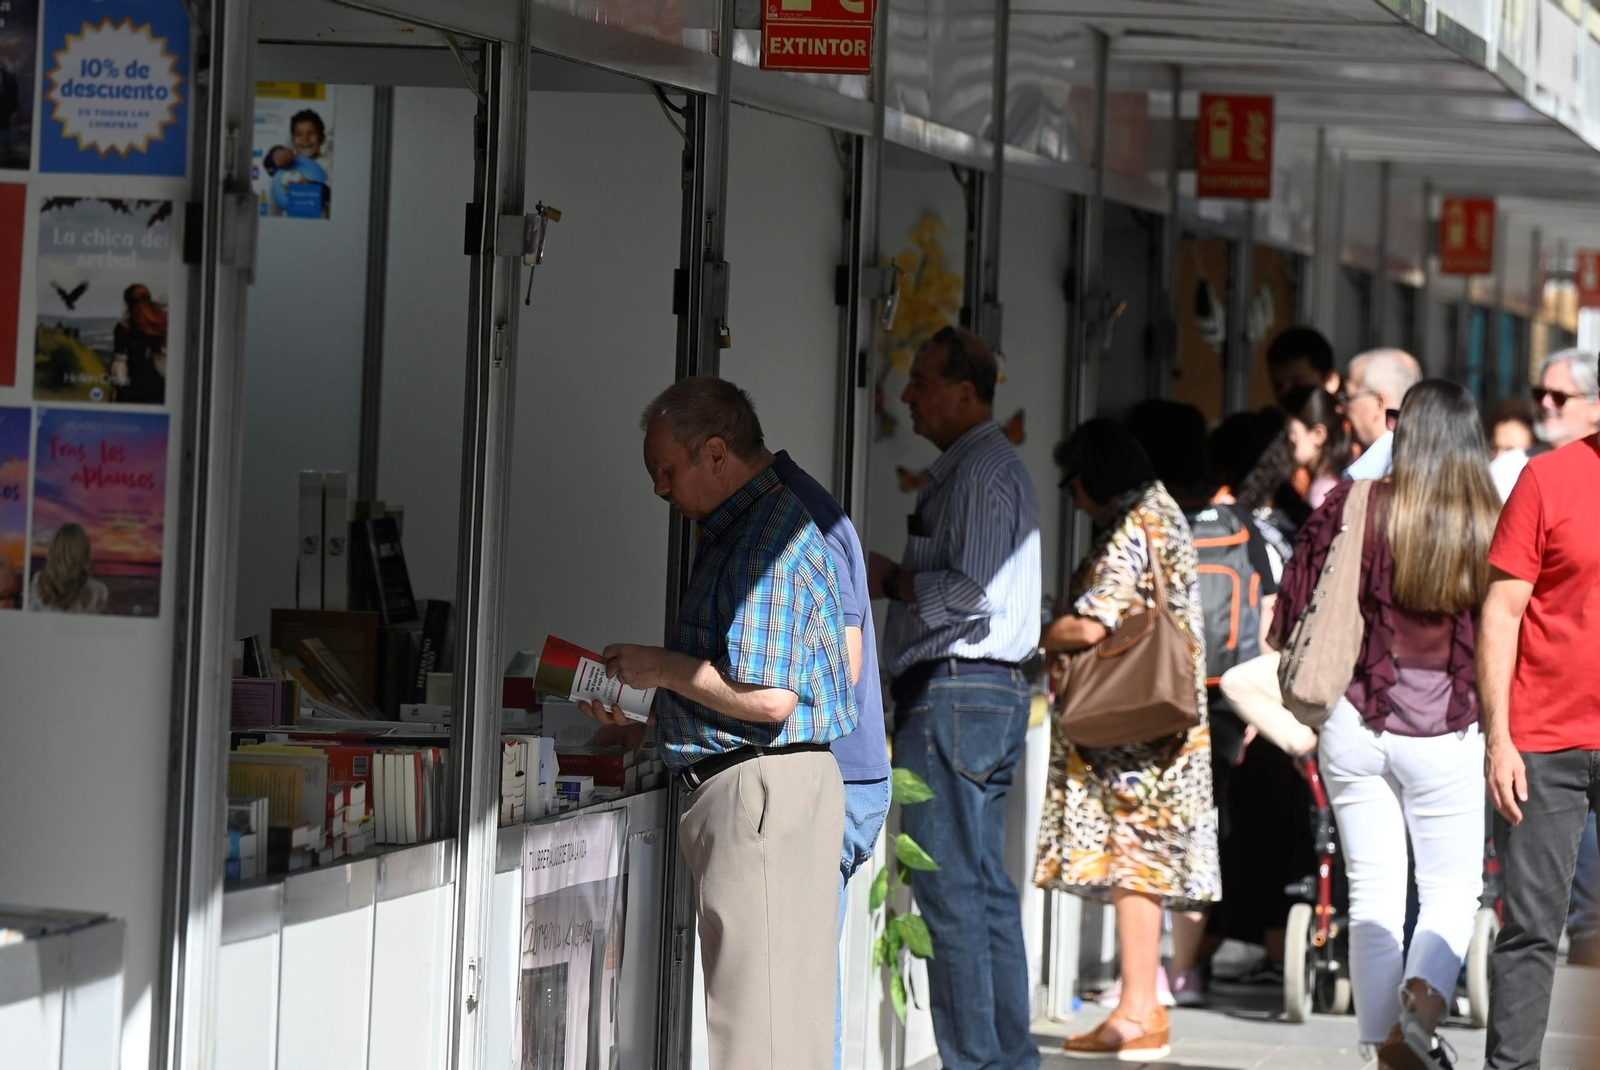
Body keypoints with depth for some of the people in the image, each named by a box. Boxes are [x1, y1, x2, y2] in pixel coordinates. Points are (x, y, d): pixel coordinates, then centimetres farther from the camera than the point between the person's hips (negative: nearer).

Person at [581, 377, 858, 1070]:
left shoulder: (770, 537, -15)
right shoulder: (734, 531, 19)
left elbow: (767, 697, -22)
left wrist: (662, 668, -10)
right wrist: (639, 709, 19)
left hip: (760, 785, -11)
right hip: (749, 791, 11)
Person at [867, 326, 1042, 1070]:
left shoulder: (982, 472, -11)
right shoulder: (980, 466, 21)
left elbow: (977, 590, -20)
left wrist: (892, 581, -9)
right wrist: (899, 579, 15)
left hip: (954, 692, -11)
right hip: (994, 693, 11)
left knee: (950, 890, -10)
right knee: (986, 890, 12)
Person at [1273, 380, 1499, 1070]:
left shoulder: (1353, 508, -6)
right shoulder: (1490, 525, -7)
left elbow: (1293, 614, -1)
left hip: (1355, 723, 1)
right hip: (1447, 733, -1)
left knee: (1373, 895, 8)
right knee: (1453, 890, 9)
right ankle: (1425, 995, -17)